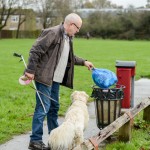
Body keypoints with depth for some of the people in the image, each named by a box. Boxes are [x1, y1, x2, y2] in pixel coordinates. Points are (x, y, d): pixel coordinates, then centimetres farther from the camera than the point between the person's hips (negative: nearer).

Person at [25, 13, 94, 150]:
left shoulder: (68, 37, 14)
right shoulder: (52, 33, -16)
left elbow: (69, 57, 30)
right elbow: (35, 51, -18)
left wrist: (83, 62, 24)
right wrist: (30, 71, -20)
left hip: (55, 79, 10)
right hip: (44, 77, -10)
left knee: (54, 107, 17)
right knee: (43, 108, -9)